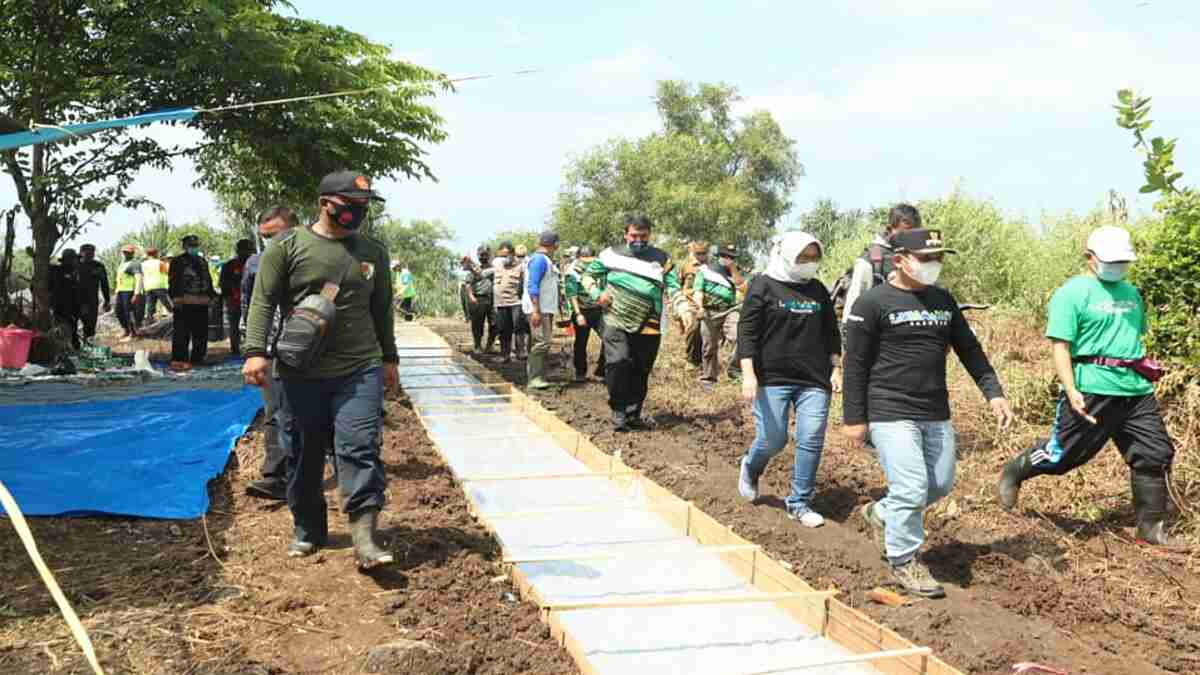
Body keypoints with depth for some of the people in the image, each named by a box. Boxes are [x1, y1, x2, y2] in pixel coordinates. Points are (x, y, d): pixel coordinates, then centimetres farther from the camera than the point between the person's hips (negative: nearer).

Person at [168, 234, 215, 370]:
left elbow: (208, 281, 29)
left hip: (201, 303, 7)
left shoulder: (203, 262, 22)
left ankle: (198, 358, 18)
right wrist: (176, 298, -17)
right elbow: (173, 282, -7)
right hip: (184, 303, -7)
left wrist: (213, 295, 20)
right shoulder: (178, 261, 1)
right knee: (182, 333, -10)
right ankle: (178, 359, -10)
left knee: (201, 334, 9)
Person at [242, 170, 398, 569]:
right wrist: (255, 351, -13)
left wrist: (389, 358, 21)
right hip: (300, 374, -1)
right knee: (304, 457, 8)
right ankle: (308, 531, 26)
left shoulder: (373, 253, 11)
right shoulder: (289, 247, 0)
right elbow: (263, 301, -3)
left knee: (360, 450, -10)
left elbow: (382, 310, 19)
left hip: (359, 371, 1)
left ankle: (364, 539, -13)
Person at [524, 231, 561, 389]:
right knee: (541, 342, -16)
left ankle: (539, 377, 15)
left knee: (544, 343, 11)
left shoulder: (546, 260, 18)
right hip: (538, 309, -10)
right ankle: (534, 379, -17)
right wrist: (536, 310, -25)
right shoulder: (539, 259, -13)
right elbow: (533, 286, -20)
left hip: (546, 309, 10)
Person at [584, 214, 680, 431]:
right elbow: (590, 274, 20)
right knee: (618, 363, -19)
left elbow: (673, 287, 2)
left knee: (640, 372, 8)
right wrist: (597, 293, 1)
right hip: (617, 321, -2)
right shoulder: (612, 254, 8)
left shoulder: (661, 259, 9)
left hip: (648, 326, 2)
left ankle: (633, 413, 24)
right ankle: (618, 411, -4)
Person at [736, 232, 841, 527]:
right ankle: (750, 469, 32)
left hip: (814, 381, 4)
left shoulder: (818, 290, 11)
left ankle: (799, 503, 10)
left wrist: (836, 369, 11)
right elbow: (747, 332, -7)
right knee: (773, 440, -3)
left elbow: (831, 333, 18)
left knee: (811, 441, -2)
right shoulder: (763, 286, -4)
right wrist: (748, 375, -14)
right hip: (772, 378, -4)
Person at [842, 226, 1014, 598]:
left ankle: (880, 514, 35)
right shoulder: (873, 303, -8)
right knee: (911, 488, -8)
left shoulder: (943, 300, 11)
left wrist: (993, 392, 5)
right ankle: (904, 561, 10)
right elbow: (856, 364, -7)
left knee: (941, 484, 13)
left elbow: (969, 349, 16)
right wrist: (854, 418, -9)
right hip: (892, 414, -7)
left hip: (936, 414, 7)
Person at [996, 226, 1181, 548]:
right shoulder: (1072, 294, -7)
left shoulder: (1131, 293, 16)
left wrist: (1145, 371, 22)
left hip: (1137, 391, 7)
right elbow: (1060, 346, -13)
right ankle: (1014, 472, 28)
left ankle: (1150, 527, 16)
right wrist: (1071, 392, -21)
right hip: (1092, 391, -7)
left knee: (1155, 455, 4)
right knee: (1064, 453, 0)